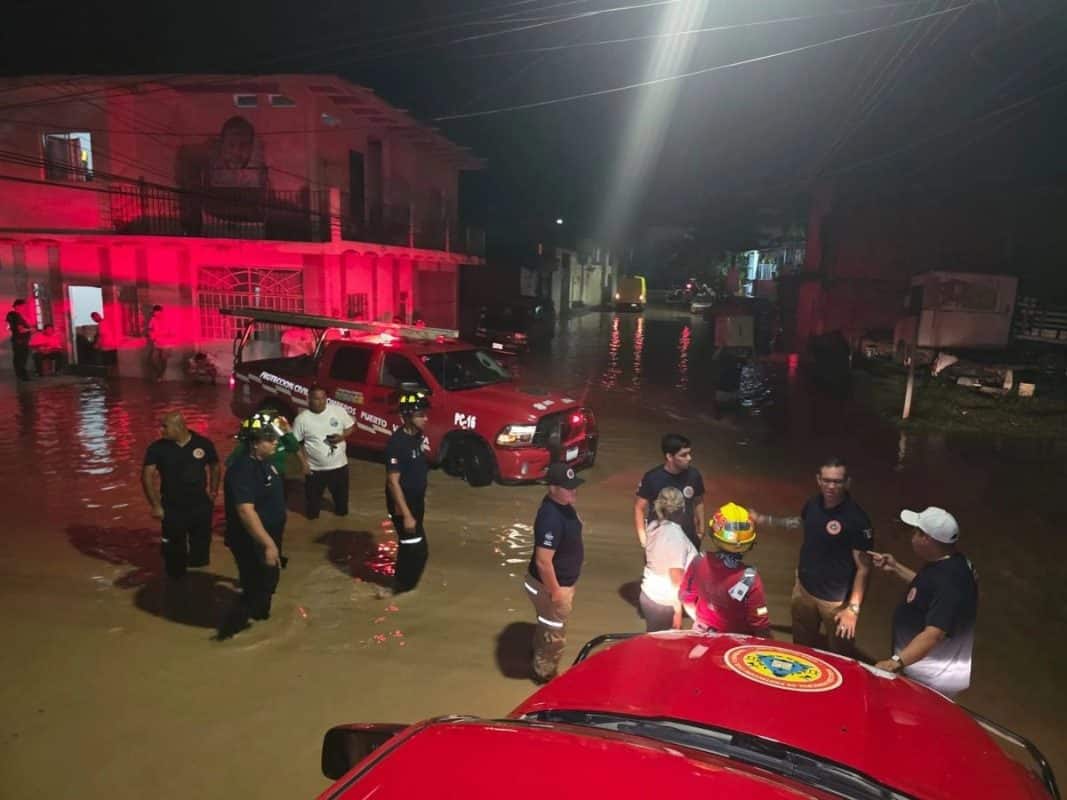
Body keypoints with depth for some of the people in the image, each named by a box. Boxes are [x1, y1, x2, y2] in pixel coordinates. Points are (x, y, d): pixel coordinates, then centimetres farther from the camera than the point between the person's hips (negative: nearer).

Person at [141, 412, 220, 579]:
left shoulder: (203, 444, -7)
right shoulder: (157, 448, -10)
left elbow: (215, 467, 9)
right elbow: (147, 476, -9)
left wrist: (214, 492, 4)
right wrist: (155, 505, -13)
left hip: (201, 507, 1)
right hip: (172, 509, -1)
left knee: (201, 550, 14)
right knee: (174, 551, 10)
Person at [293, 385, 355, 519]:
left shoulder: (338, 411, -8)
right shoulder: (302, 419, -13)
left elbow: (351, 427, 3)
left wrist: (342, 436, -16)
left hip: (339, 464, 2)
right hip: (315, 468, -2)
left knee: (341, 492, 22)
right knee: (313, 496, 17)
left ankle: (341, 511, 49)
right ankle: (312, 515, 43)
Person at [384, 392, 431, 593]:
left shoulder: (419, 436, 0)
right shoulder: (397, 443, -26)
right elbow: (393, 482, -25)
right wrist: (406, 515, -25)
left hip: (416, 501, 8)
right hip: (402, 504, -8)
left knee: (408, 546, 21)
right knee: (418, 550, -1)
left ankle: (401, 582, 39)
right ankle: (404, 588, 18)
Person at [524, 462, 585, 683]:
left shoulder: (562, 505, -5)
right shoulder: (551, 518, -36)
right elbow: (543, 561, -32)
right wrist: (555, 591, -21)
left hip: (562, 581, 9)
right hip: (552, 584, -9)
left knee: (547, 628, 29)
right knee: (554, 634, 13)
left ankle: (541, 665, 51)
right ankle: (545, 674, 35)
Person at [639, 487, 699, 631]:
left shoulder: (653, 527, 0)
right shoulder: (676, 535, -21)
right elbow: (677, 577, -18)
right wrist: (678, 610, -12)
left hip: (648, 594, 7)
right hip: (664, 603, -7)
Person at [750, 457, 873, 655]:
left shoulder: (857, 518, -25)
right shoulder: (813, 504, -6)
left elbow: (863, 567, -21)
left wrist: (854, 608, -25)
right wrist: (764, 519, 15)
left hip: (836, 599, -6)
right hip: (804, 588, 6)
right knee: (803, 647, 25)